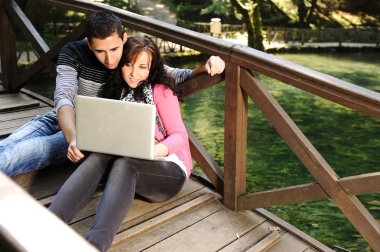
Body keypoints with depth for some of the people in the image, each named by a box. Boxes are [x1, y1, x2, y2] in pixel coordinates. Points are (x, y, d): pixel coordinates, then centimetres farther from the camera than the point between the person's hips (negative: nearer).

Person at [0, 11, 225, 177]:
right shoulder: (72, 53, -14)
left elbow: (178, 77, -5)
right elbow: (64, 98, -26)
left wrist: (205, 67, -28)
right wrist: (73, 138, -46)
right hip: (59, 120, 3)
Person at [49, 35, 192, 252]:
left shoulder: (161, 91, 1)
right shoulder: (118, 91, 17)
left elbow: (179, 135, -7)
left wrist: (154, 150, -28)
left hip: (168, 168, -4)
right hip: (130, 163, 4)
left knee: (123, 164, -35)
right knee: (99, 157, -27)